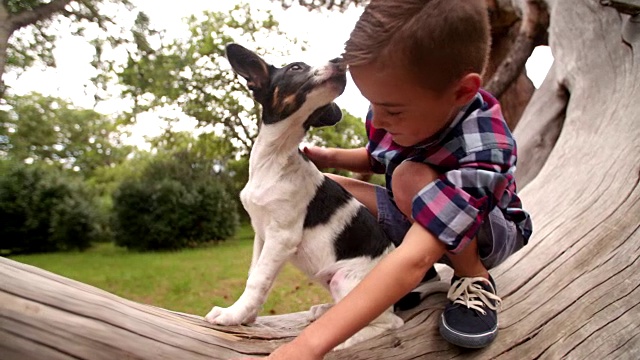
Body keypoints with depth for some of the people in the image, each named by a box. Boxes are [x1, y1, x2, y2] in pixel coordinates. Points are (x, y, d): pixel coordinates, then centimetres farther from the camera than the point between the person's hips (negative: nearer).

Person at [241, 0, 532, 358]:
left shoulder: (481, 152, -41)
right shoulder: (397, 108, -20)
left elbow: (414, 259, -51)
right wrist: (331, 157, -15)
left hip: (491, 232, -6)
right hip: (424, 220, 6)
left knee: (412, 177, -37)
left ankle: (475, 279, -11)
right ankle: (421, 271, -1)